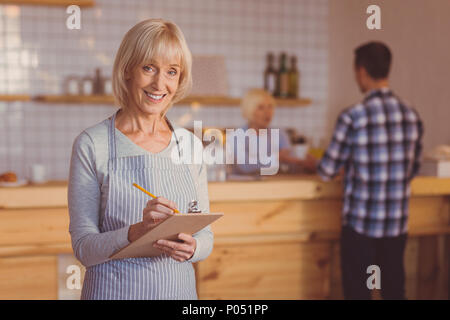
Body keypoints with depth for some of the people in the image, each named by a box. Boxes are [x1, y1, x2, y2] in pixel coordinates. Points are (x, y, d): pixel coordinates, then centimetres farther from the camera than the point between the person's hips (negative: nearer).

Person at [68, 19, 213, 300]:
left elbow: (205, 236, 6)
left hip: (180, 288, 3)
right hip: (115, 290, -3)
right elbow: (83, 247, -9)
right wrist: (136, 231, -25)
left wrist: (191, 247, -14)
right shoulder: (92, 145, -9)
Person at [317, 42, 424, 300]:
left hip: (361, 223, -4)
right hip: (398, 223, 5)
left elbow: (328, 170, -6)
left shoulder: (353, 117, -15)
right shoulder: (413, 116, 1)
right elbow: (413, 170, 12)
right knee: (395, 290, 14)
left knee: (358, 292, 7)